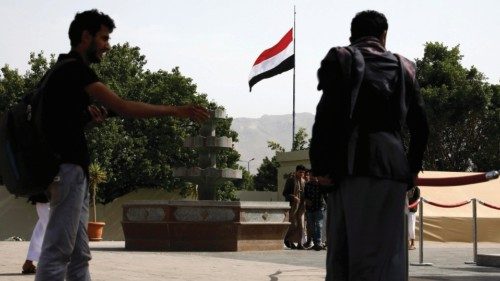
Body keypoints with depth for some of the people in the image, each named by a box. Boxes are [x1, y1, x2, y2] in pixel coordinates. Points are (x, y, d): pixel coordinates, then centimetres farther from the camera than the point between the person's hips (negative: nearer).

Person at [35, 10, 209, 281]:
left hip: (72, 170, 10)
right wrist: (175, 110, -14)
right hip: (69, 169, -10)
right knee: (57, 252, -12)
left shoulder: (66, 69, 21)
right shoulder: (75, 69, -10)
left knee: (79, 256, 8)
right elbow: (121, 106, -18)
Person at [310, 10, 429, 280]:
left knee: (341, 253, 2)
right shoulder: (402, 66, 17)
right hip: (391, 167, 3)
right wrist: (411, 168, 20)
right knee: (384, 253, 2)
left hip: (351, 166, -3)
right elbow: (420, 126, 13)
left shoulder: (341, 59, 6)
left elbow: (328, 112, -8)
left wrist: (319, 165, -6)